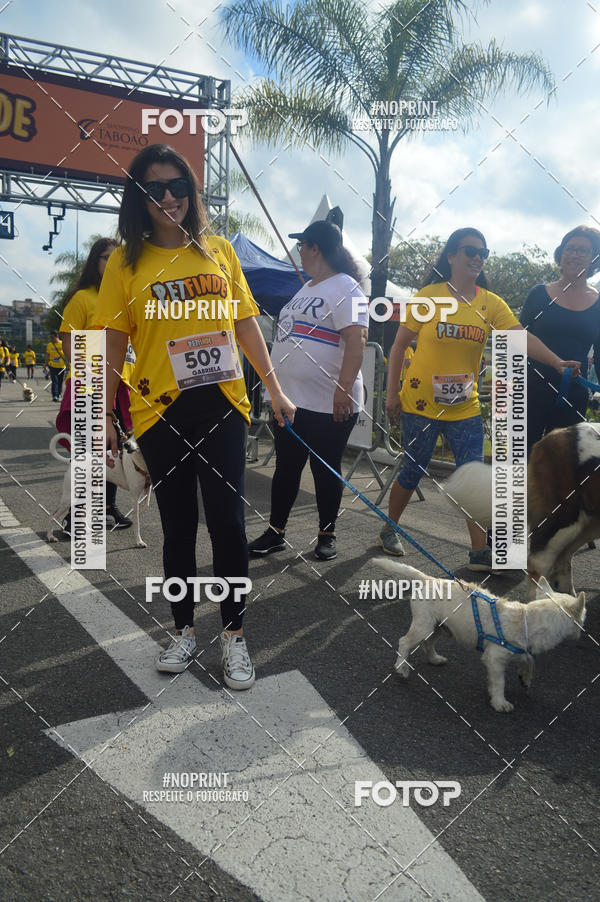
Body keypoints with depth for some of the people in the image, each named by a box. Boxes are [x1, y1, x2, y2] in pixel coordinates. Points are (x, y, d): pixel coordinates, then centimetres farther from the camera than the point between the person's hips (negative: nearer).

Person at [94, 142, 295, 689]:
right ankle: (184, 630, 27)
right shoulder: (128, 261, 2)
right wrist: (103, 417, -2)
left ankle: (234, 634, 17)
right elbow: (113, 344, 2)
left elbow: (245, 323, 10)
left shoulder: (219, 250, 7)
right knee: (178, 526, 11)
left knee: (228, 522, 1)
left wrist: (275, 390, 8)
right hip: (160, 414, 0)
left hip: (222, 408, 1)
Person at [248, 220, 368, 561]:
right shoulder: (308, 288, 17)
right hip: (290, 399, 9)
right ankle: (276, 532, 23)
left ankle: (327, 535, 20)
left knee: (326, 470, 5)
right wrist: (277, 386, 21)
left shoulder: (345, 288, -12)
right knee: (286, 466, 13)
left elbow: (356, 340, -22)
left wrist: (344, 389, -29)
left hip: (329, 405, -9)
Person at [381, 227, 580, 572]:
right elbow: (400, 345, -3)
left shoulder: (491, 303, 2)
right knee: (413, 472, 7)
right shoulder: (429, 295, -6)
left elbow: (522, 337, -8)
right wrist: (392, 393, -6)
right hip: (421, 404, -3)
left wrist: (556, 361, -24)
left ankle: (481, 551, 8)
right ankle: (389, 529, 29)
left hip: (465, 407, 3)